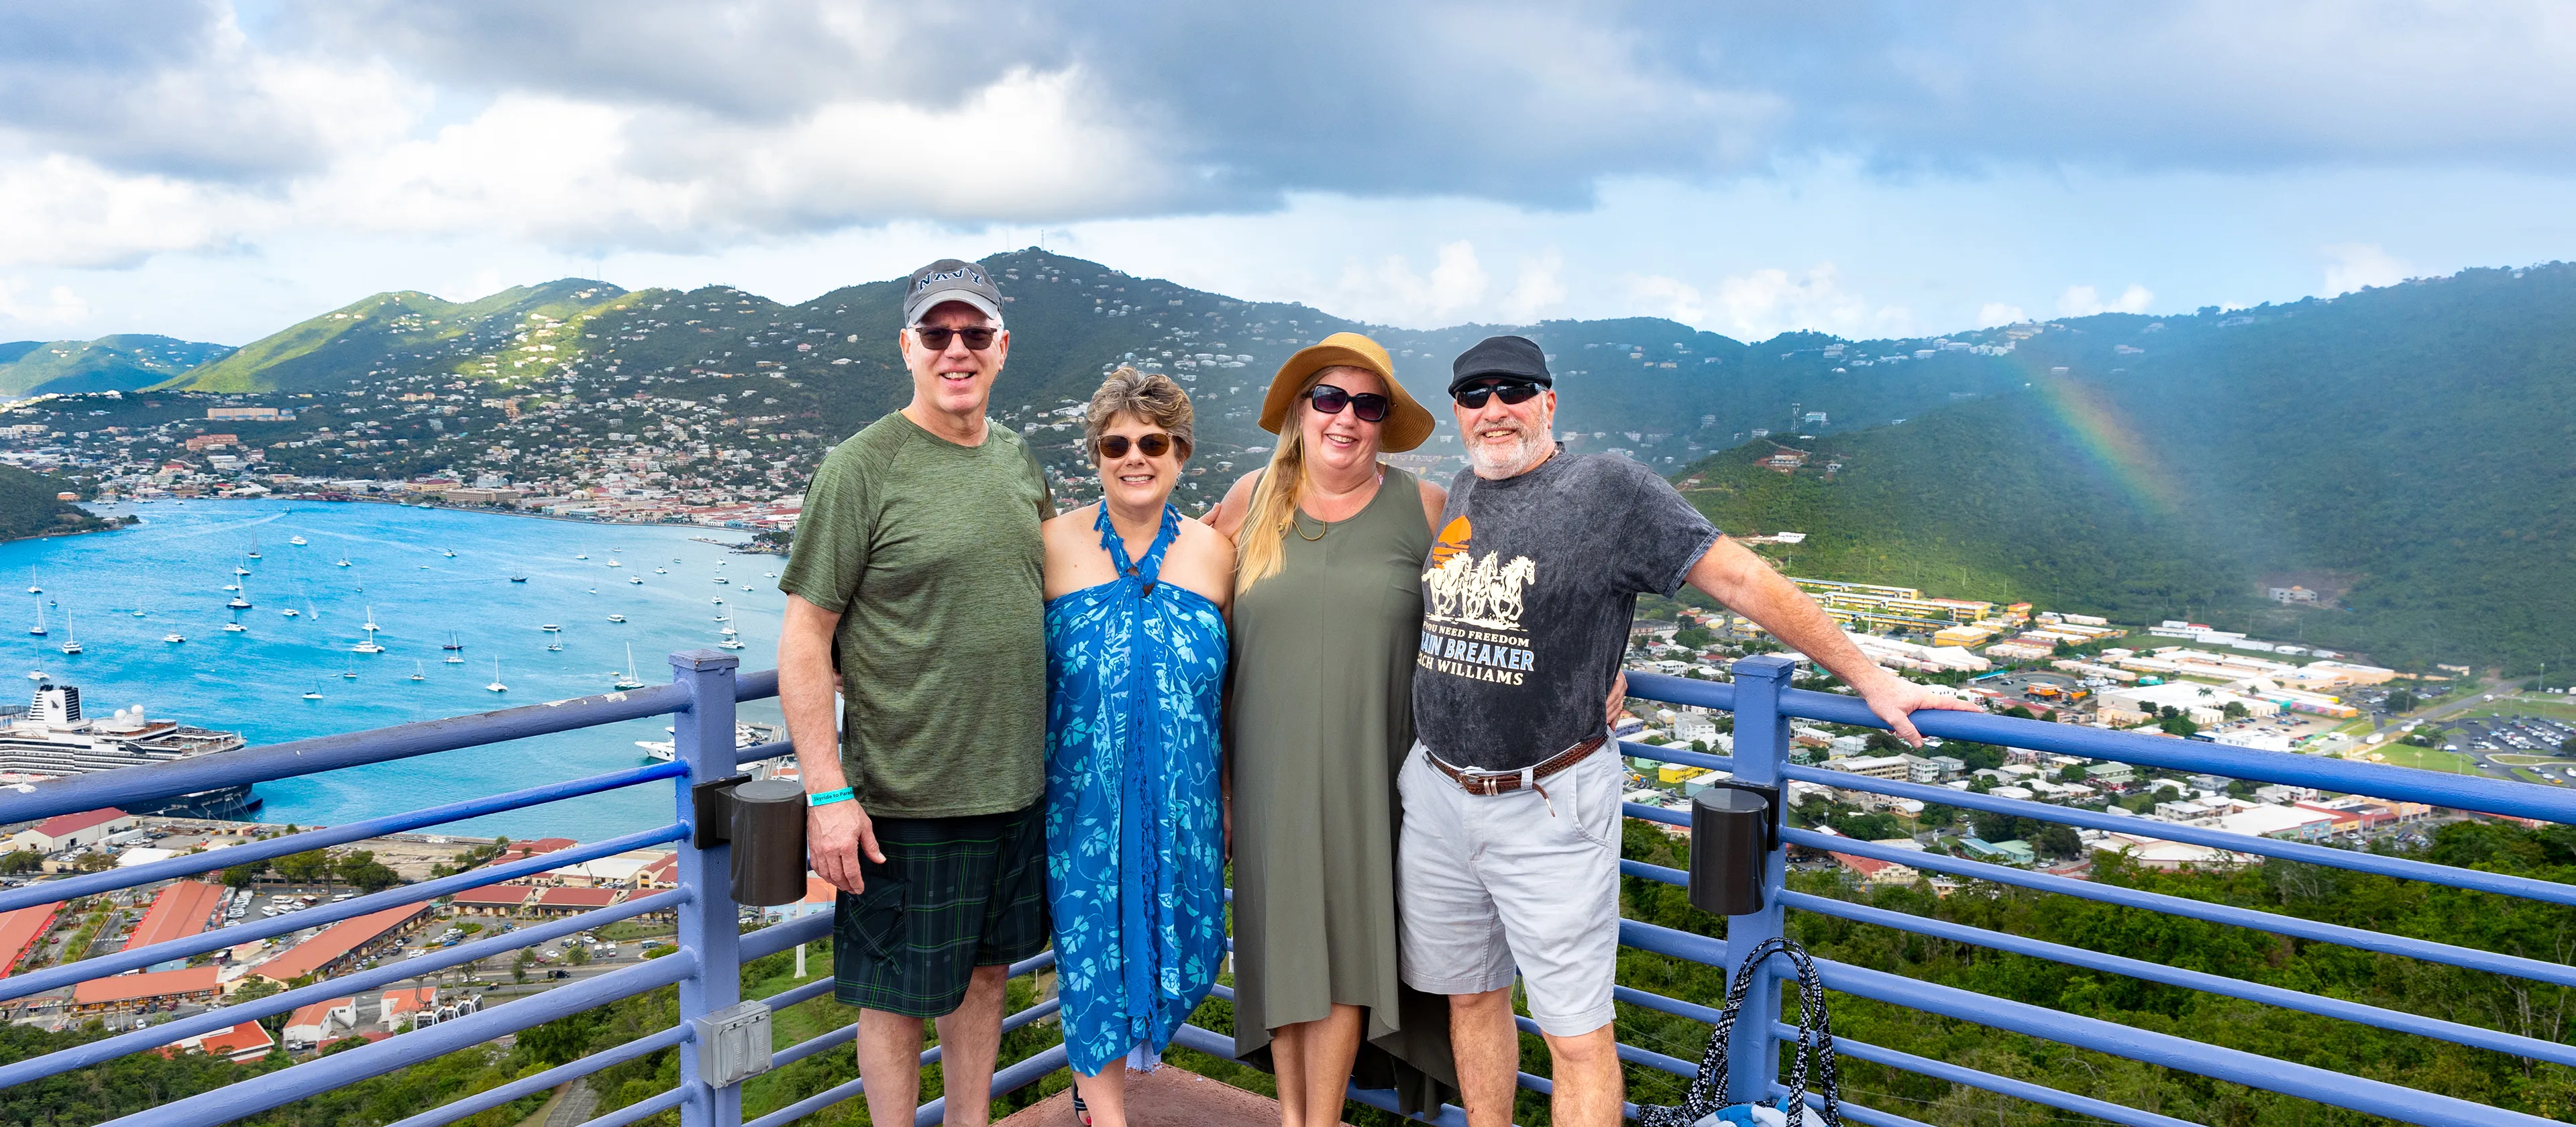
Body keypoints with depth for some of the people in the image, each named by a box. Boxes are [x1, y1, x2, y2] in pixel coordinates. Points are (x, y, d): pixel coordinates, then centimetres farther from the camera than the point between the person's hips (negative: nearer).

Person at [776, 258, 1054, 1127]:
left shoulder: (1019, 461, 8)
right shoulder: (861, 468, -11)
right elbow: (803, 639, -12)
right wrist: (827, 792, -17)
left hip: (1016, 785, 6)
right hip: (905, 796, -6)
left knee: (985, 968, 19)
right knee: (898, 994, 8)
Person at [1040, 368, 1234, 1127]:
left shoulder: (1212, 552, 3)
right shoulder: (1055, 544, -3)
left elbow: (1225, 690, 9)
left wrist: (1227, 795, 10)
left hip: (1180, 802, 2)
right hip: (1080, 799, -2)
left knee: (1172, 945, 10)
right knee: (1091, 949, 3)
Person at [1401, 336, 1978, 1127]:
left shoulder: (1610, 490, -9)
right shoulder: (1464, 491, 8)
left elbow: (1742, 580, -9)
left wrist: (1871, 680, -8)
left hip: (1546, 808, -6)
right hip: (1436, 795, 6)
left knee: (1576, 1034, -1)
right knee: (1470, 997, 16)